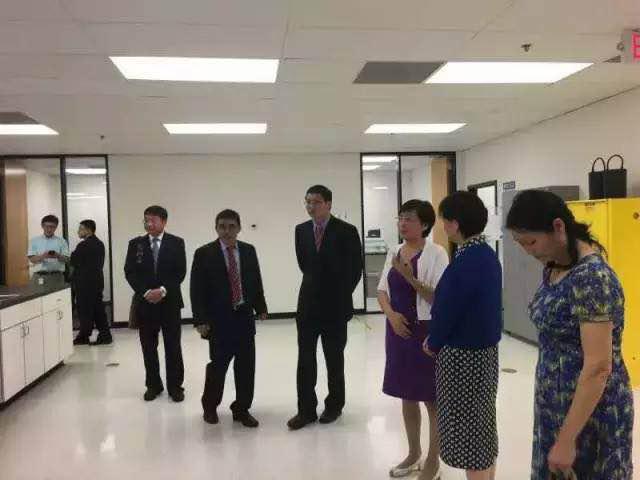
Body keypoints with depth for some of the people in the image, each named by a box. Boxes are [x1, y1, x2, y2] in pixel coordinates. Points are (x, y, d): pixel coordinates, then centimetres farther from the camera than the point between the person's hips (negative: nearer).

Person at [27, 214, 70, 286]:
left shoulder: (62, 241, 9)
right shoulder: (34, 241, 11)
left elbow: (66, 259, 1)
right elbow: (32, 259, 2)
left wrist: (58, 256, -21)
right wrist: (42, 256, -19)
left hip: (56, 276, 0)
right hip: (39, 276, 1)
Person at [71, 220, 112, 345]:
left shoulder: (83, 245, -16)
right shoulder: (100, 243, 10)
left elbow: (73, 262, -9)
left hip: (85, 283, -8)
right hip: (97, 281, 8)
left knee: (85, 311, 2)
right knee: (98, 309, 9)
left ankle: (84, 337, 11)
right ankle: (105, 335, 9)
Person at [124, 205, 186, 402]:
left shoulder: (176, 243, 0)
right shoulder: (135, 244, 4)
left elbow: (180, 272, -5)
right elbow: (130, 272, -1)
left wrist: (163, 290, -17)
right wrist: (145, 292, -13)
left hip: (170, 301, -1)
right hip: (145, 302, 2)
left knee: (173, 346, 4)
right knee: (149, 347, 8)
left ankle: (175, 385, 14)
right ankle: (153, 384, 21)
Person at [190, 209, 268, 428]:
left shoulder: (249, 250, 6)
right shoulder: (204, 253, -5)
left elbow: (256, 281, 12)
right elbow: (197, 289, -7)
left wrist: (261, 308, 9)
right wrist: (200, 320, -11)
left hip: (245, 317, 4)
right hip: (218, 320, -3)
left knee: (246, 365, 7)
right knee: (218, 365, 4)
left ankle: (242, 409, 23)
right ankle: (210, 406, 29)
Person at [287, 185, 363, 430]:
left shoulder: (346, 231, -10)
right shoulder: (301, 230, 3)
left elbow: (356, 268, -3)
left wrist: (342, 294, 4)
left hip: (335, 305, -3)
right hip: (308, 303, 3)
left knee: (334, 359, 10)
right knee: (305, 359, 3)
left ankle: (334, 405, 26)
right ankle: (306, 409, 13)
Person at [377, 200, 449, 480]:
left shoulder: (436, 254, -12)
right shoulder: (394, 252, 8)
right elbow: (382, 290, 9)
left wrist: (411, 278, -27)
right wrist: (391, 314, -9)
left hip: (426, 332, -6)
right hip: (398, 330, 7)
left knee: (432, 399, 6)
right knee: (407, 395, 17)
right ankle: (414, 454, 36)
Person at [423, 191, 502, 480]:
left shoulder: (465, 262, -24)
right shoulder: (487, 255, 4)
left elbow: (447, 309, -18)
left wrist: (432, 343, 0)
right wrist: (438, 339, 10)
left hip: (463, 355, -9)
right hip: (485, 349, 9)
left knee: (467, 427, 6)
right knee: (482, 424, 21)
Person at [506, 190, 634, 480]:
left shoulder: (592, 277, -24)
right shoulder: (553, 268, 3)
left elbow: (598, 367, -26)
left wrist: (567, 439, -23)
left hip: (590, 410, -8)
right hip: (555, 403, 8)